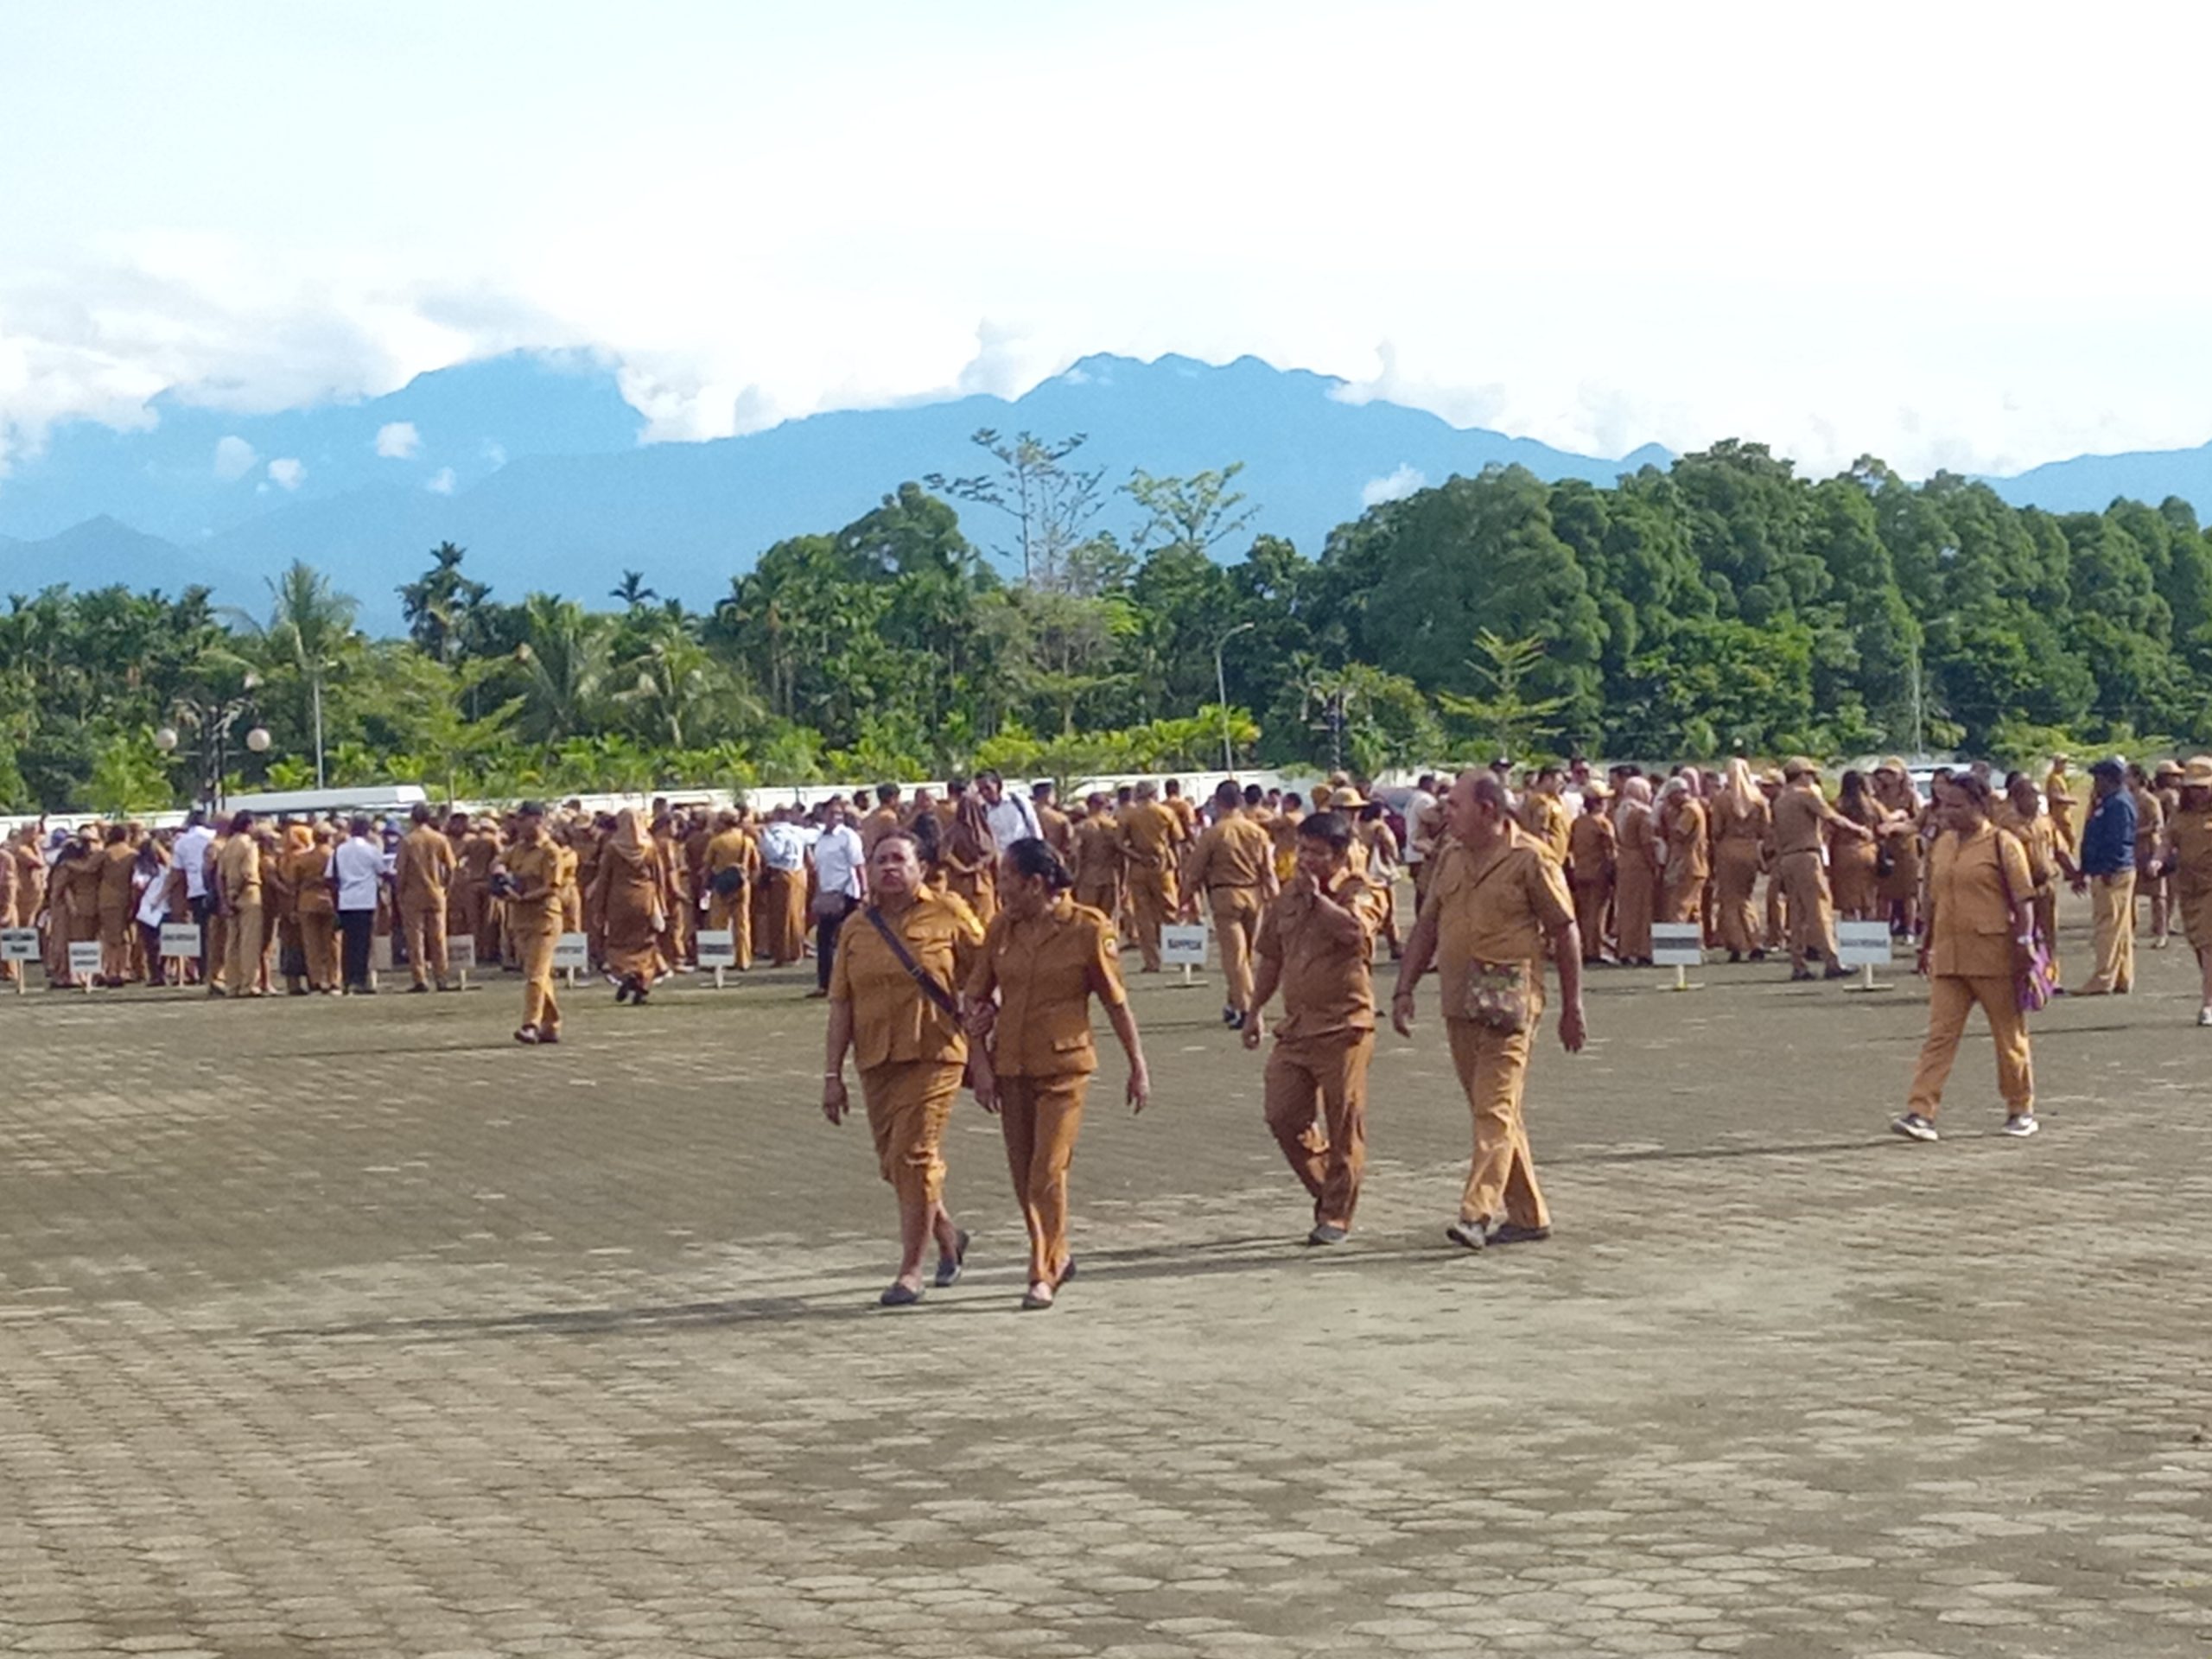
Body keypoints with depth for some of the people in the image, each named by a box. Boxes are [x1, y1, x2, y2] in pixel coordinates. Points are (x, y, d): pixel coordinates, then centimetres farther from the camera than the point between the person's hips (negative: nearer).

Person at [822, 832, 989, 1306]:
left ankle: (911, 1271, -2)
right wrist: (832, 1074, 6)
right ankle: (948, 1236, 36)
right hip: (876, 1061, 5)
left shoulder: (948, 914, -3)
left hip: (933, 1054, -5)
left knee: (913, 1157, -11)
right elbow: (841, 1005, 10)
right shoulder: (858, 929, 8)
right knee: (894, 1163, 11)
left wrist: (986, 1059, -5)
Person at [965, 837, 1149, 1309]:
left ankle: (1044, 1276, -1)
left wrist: (1138, 1067, 0)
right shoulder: (1001, 928, 3)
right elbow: (977, 995, 12)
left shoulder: (1087, 929, -10)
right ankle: (1056, 1256, 30)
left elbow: (1116, 1002, -3)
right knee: (1023, 1176, 11)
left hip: (1063, 1067, -5)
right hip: (1011, 1069, 5)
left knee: (1048, 1172, -9)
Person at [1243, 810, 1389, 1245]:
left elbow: (1354, 929, -29)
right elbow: (1272, 957, 22)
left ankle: (1336, 1216, 9)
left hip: (1343, 1027, -6)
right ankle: (1326, 1190, 22)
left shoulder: (1361, 893, -5)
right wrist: (1255, 1010, 22)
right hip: (1295, 1026, 6)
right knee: (1283, 1118, 3)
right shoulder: (1288, 896, 13)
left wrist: (1316, 897, -16)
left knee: (1343, 1127, -1)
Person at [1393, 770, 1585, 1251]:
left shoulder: (1530, 860, -7)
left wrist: (1571, 1008, -3)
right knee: (1491, 1109, 11)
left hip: (1509, 1004, -7)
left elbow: (1565, 934, -4)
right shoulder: (1452, 860, 13)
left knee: (1495, 1108, -14)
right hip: (1460, 1005, 7)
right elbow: (1427, 927, 17)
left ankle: (1478, 1215, -22)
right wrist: (1404, 990, 9)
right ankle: (1527, 1215, 20)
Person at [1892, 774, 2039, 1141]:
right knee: (1939, 1035, -3)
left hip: (1994, 955, -5)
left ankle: (2021, 1110, 22)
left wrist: (2024, 946, -14)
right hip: (1948, 956, 5)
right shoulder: (1941, 845, 12)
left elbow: (2022, 902, -8)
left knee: (2009, 1035, 8)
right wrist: (1926, 947, 23)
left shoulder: (2002, 844, -7)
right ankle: (1921, 1113, -9)